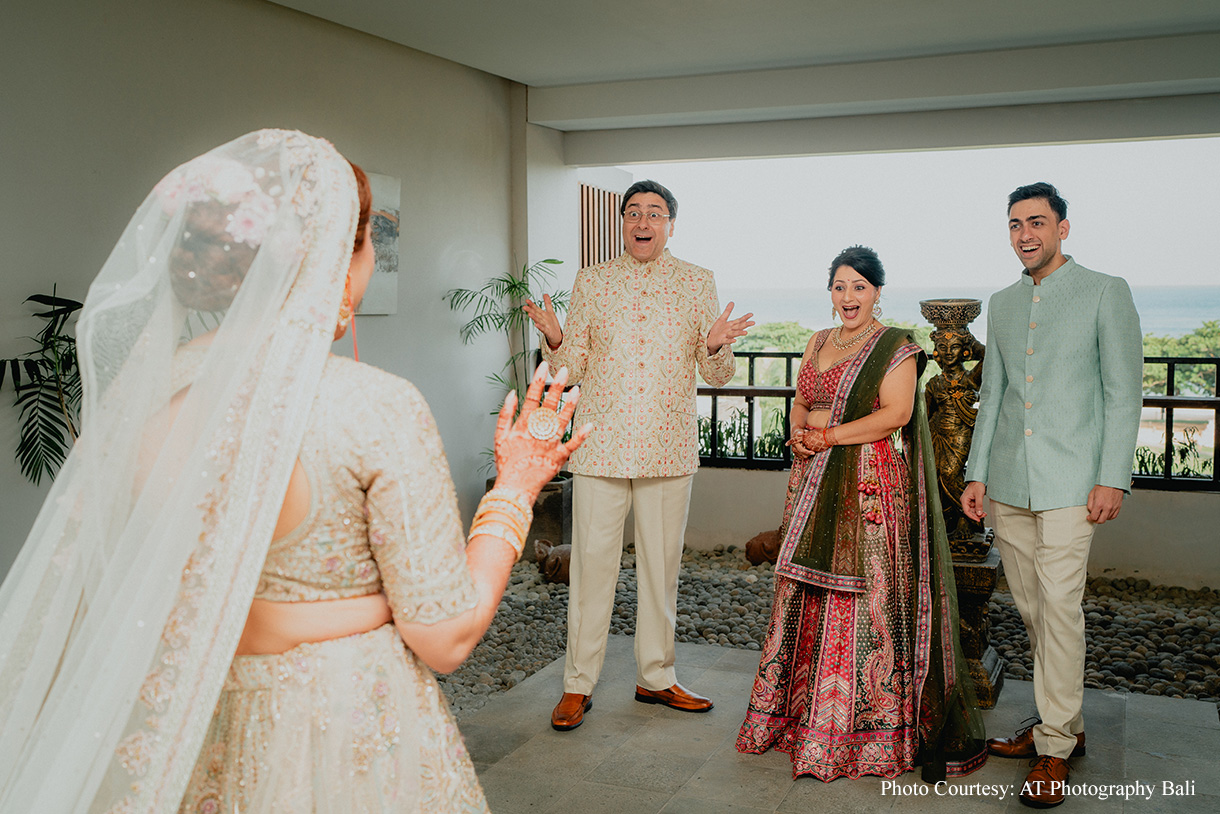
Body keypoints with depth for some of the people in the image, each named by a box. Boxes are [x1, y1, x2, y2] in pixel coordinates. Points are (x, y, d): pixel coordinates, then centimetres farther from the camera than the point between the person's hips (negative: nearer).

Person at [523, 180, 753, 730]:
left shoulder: (697, 283, 7)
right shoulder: (591, 282, 7)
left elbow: (716, 377, 6)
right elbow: (573, 369, 7)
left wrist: (715, 348, -16)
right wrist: (554, 339, -14)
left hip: (668, 446, 1)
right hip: (601, 442, -1)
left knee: (662, 564, 9)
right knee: (592, 561, 1)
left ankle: (656, 677, 24)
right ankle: (578, 684, 13)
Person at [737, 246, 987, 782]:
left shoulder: (895, 348, -3)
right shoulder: (818, 343, 17)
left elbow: (896, 412, -13)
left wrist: (830, 434, -15)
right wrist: (800, 432, -3)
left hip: (869, 484, -6)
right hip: (814, 483, 6)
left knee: (863, 596, -5)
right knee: (806, 595, 8)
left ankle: (868, 724, 4)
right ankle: (803, 711, 20)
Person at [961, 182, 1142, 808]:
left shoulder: (1106, 293, 1)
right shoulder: (1002, 304, 15)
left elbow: (1124, 391, -3)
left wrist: (1112, 479, -10)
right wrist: (977, 473, 11)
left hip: (1069, 480, -5)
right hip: (1009, 483, 5)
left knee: (1059, 605, -9)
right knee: (1030, 608, 8)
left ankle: (1055, 747, 1)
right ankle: (1065, 723, 23)